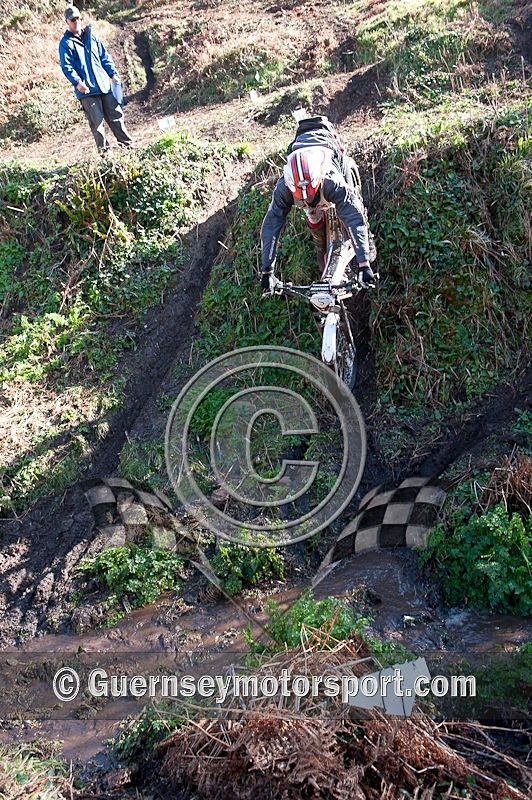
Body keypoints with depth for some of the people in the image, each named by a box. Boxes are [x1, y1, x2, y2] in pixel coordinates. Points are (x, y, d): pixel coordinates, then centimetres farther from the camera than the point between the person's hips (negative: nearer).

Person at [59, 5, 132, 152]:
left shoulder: (91, 36, 16)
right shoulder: (65, 43, 1)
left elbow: (104, 56, 18)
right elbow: (67, 67, -8)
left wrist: (113, 74, 6)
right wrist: (77, 82, -24)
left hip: (105, 84, 5)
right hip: (86, 90, -4)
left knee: (116, 115, 7)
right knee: (96, 121, -5)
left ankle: (127, 144, 14)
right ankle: (104, 149, 1)